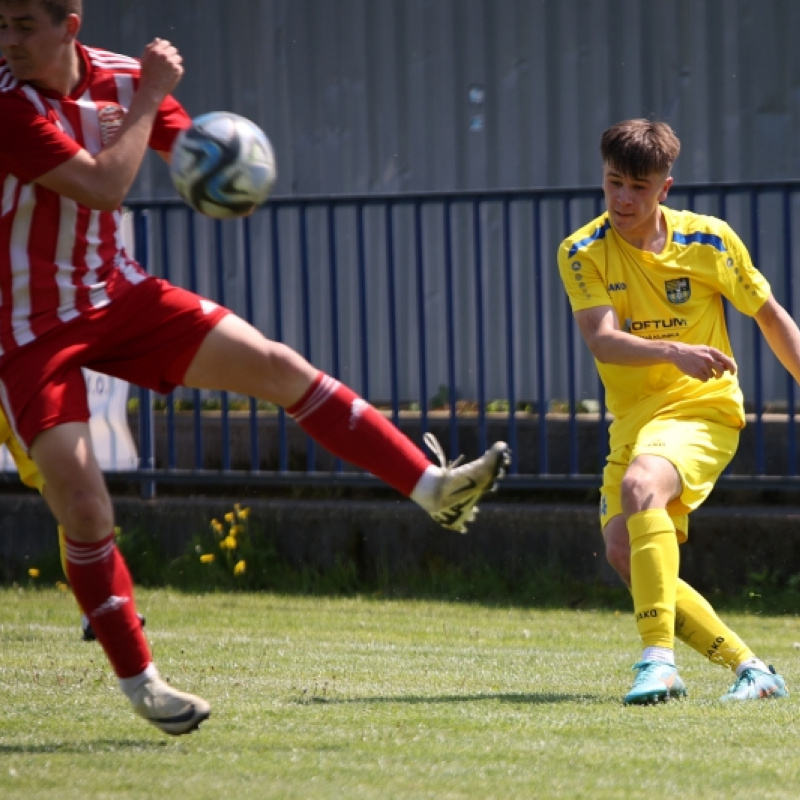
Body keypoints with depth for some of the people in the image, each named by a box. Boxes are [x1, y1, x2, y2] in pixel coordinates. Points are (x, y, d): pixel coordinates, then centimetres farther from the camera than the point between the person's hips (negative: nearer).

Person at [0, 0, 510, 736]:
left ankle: (434, 488, 3)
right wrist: (148, 96, -22)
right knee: (83, 508, -13)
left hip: (115, 294, 6)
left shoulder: (119, 78, -3)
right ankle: (139, 684, 1)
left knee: (275, 366, -2)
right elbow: (102, 185, -30)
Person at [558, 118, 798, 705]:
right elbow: (602, 340, -20)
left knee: (639, 486, -33)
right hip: (633, 418, 4)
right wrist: (675, 353, -38)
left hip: (703, 409, -4)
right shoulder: (583, 253, -5)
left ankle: (659, 658, -39)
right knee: (624, 554, -8)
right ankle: (748, 668, 2)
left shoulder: (708, 240, -6)